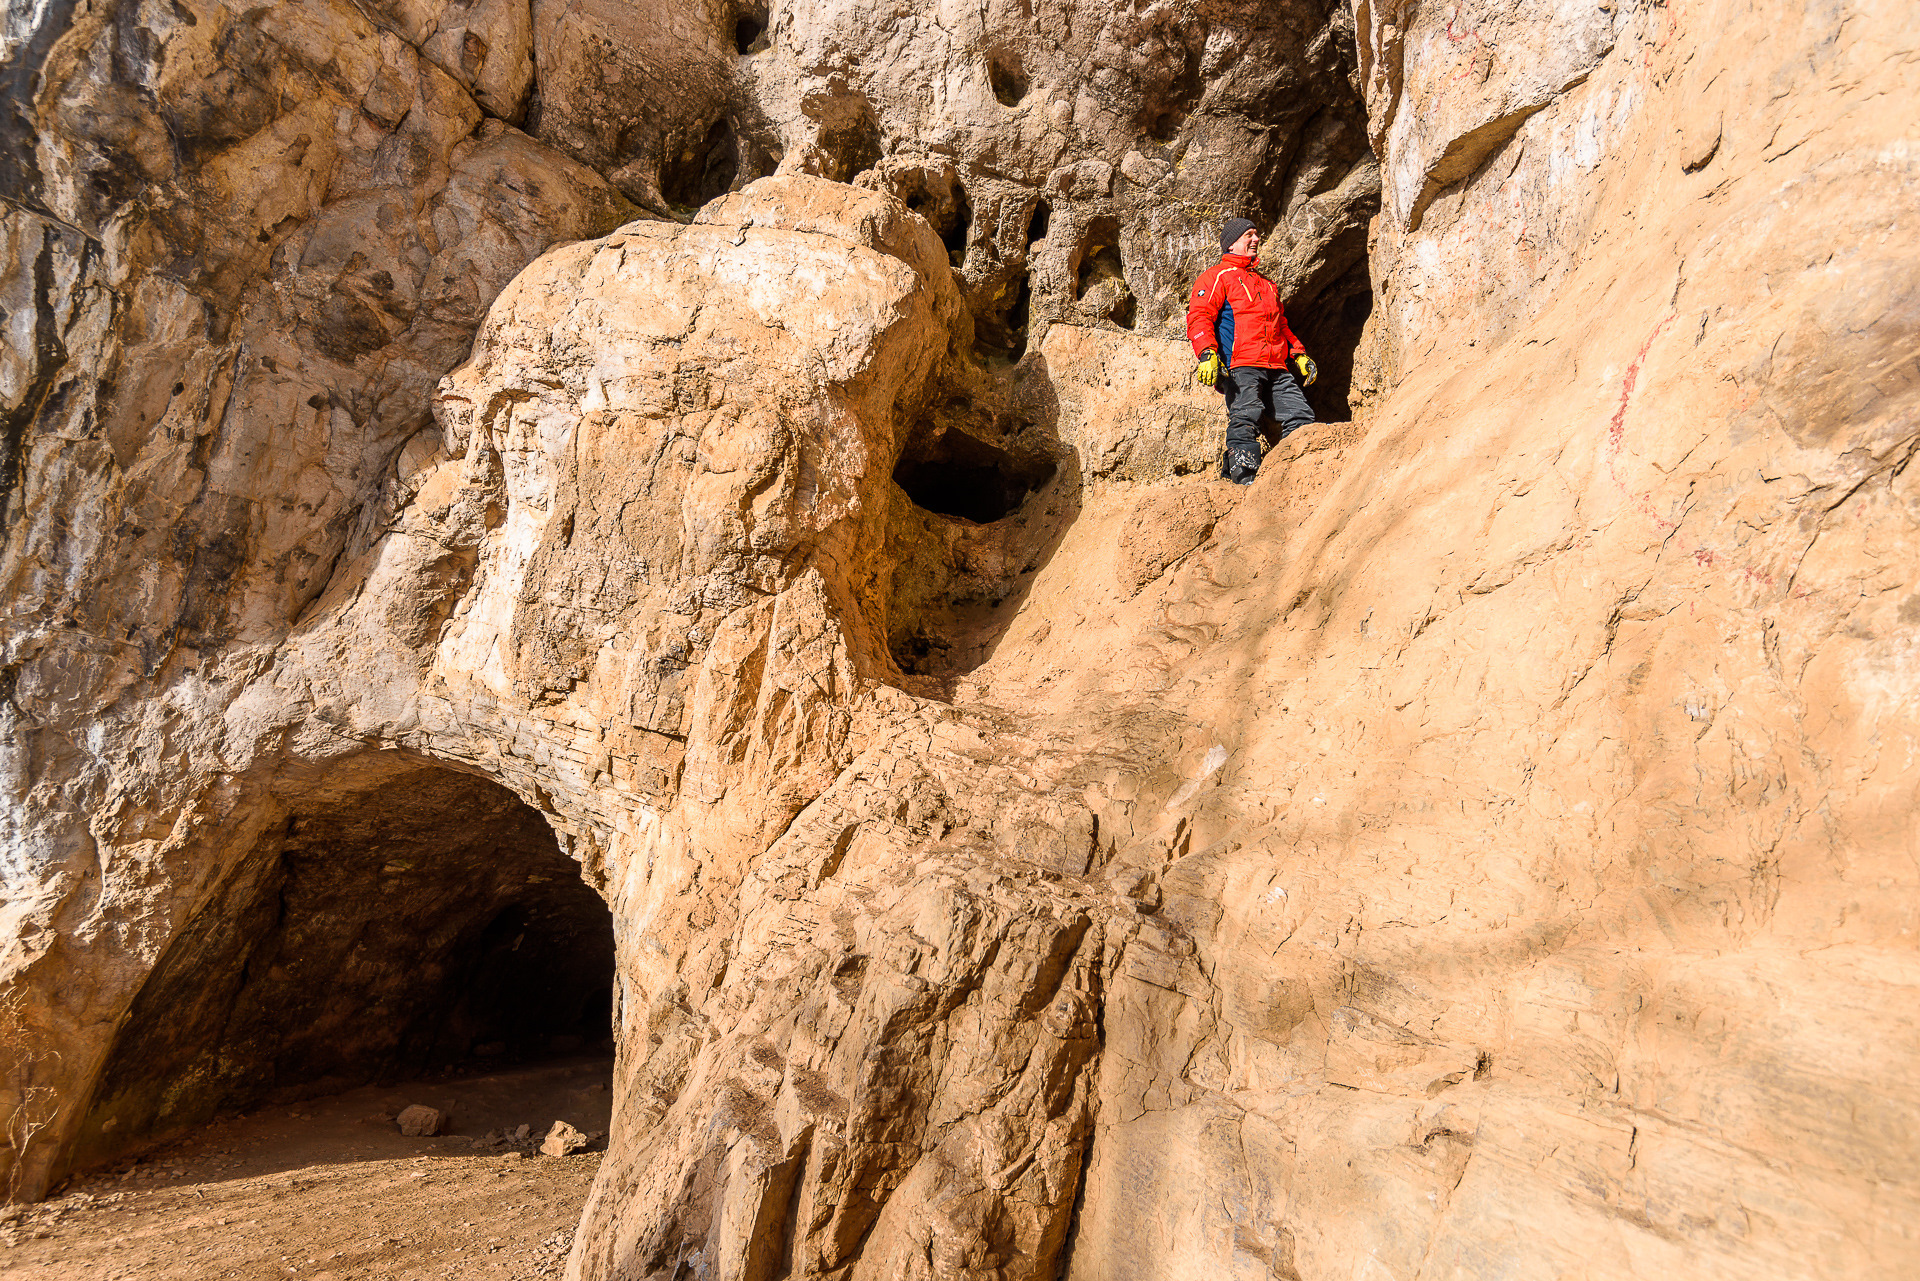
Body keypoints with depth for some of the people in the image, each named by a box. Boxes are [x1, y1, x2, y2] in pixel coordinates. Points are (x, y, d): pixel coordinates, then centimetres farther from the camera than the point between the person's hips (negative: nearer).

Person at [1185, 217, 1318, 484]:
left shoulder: (1265, 283, 35)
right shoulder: (1217, 277, 12)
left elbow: (1281, 325, 40)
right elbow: (1199, 317, -2)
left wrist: (1298, 354, 26)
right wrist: (1207, 353, -19)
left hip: (1277, 367, 7)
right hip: (1240, 365, -7)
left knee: (1301, 417, -5)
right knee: (1245, 418, -22)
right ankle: (1244, 477, -26)